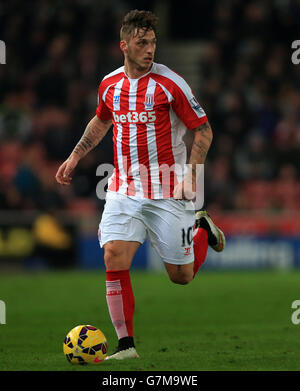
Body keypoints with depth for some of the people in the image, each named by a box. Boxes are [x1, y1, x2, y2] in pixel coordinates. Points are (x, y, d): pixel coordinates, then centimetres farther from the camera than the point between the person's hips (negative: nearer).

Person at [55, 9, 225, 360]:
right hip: (123, 190, 3)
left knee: (181, 276, 3)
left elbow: (203, 130, -4)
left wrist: (192, 175, -14)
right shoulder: (109, 84, 5)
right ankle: (125, 344, -6)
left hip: (167, 193, -3)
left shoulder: (170, 83, -9)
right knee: (114, 258, -15)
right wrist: (75, 156, 21)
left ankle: (203, 229, 36)